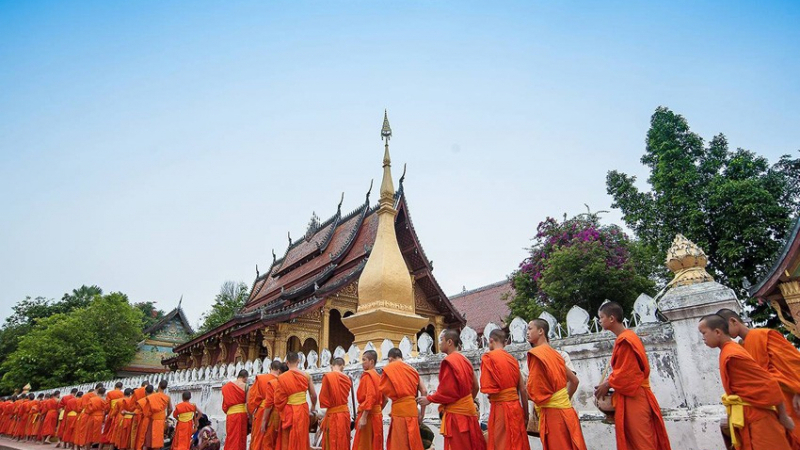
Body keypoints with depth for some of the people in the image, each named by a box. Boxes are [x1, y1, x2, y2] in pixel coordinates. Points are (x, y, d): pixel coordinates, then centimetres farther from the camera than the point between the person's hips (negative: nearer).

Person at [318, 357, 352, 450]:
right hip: (345, 413, 5)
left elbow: (323, 397, -9)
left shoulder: (327, 376, -12)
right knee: (343, 442, 16)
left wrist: (329, 406, 7)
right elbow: (344, 395, 7)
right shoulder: (347, 379, 1)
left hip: (333, 415, -5)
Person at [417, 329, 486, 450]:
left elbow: (448, 391, -19)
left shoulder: (449, 361, -17)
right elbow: (475, 386, 15)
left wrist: (429, 399, -8)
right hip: (467, 409, 9)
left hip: (456, 413, -9)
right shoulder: (464, 360, 9)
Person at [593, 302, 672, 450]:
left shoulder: (625, 340, -18)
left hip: (633, 398, -10)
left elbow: (626, 373, -19)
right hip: (632, 396, 10)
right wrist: (609, 380, 7)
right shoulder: (624, 338, 13)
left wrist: (607, 384, -8)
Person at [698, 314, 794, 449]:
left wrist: (783, 417, -11)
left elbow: (769, 383, -19)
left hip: (756, 419, -9)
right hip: (747, 418, 9)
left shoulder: (732, 355, -20)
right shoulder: (727, 352, 8)